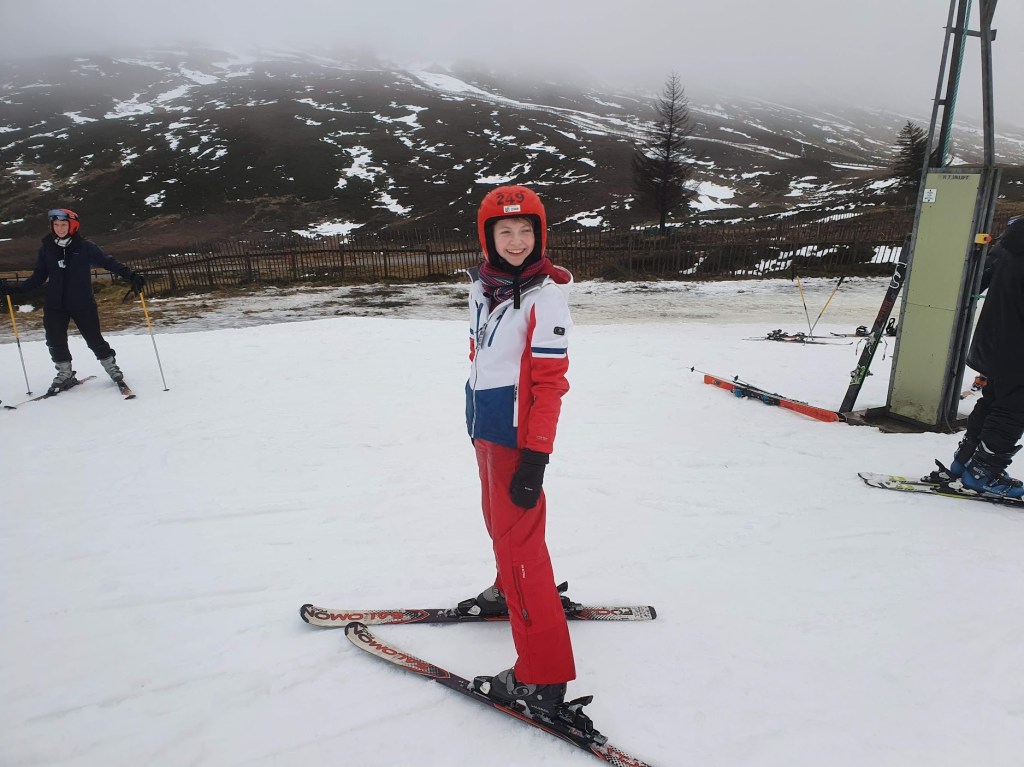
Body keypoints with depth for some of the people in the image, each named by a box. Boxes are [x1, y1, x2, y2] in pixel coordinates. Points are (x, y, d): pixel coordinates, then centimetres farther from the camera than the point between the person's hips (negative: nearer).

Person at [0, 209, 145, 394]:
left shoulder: (85, 247, -5)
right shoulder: (46, 249, 5)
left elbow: (108, 262, -6)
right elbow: (39, 276, 11)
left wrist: (131, 276, -18)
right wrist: (17, 289, 3)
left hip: (82, 304, -3)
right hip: (55, 305, 4)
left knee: (94, 339, -1)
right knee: (55, 342, 4)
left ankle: (112, 368, 16)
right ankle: (65, 374, 20)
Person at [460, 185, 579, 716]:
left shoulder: (546, 292, -15)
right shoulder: (482, 285, 6)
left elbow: (550, 380, -17)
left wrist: (536, 457, -20)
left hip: (518, 433, -8)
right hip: (485, 426, 8)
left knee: (518, 540, -7)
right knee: (499, 519, 24)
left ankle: (541, 678, 2)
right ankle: (510, 592, 51)